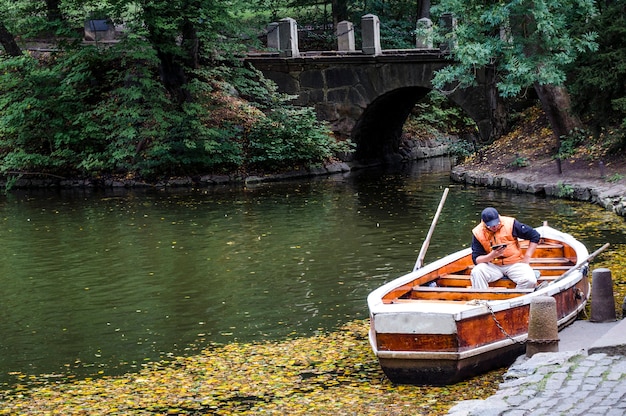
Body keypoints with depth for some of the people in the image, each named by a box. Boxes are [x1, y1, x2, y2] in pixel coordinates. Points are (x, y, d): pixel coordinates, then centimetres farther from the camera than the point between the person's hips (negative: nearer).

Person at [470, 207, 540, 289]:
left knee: (530, 280, -29)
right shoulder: (478, 233, -6)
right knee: (476, 272, -30)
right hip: (493, 266, 1)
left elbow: (535, 236, 0)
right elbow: (476, 259, -7)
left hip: (514, 263, -1)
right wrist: (491, 256, -25)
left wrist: (527, 257, -4)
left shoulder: (510, 224, -9)